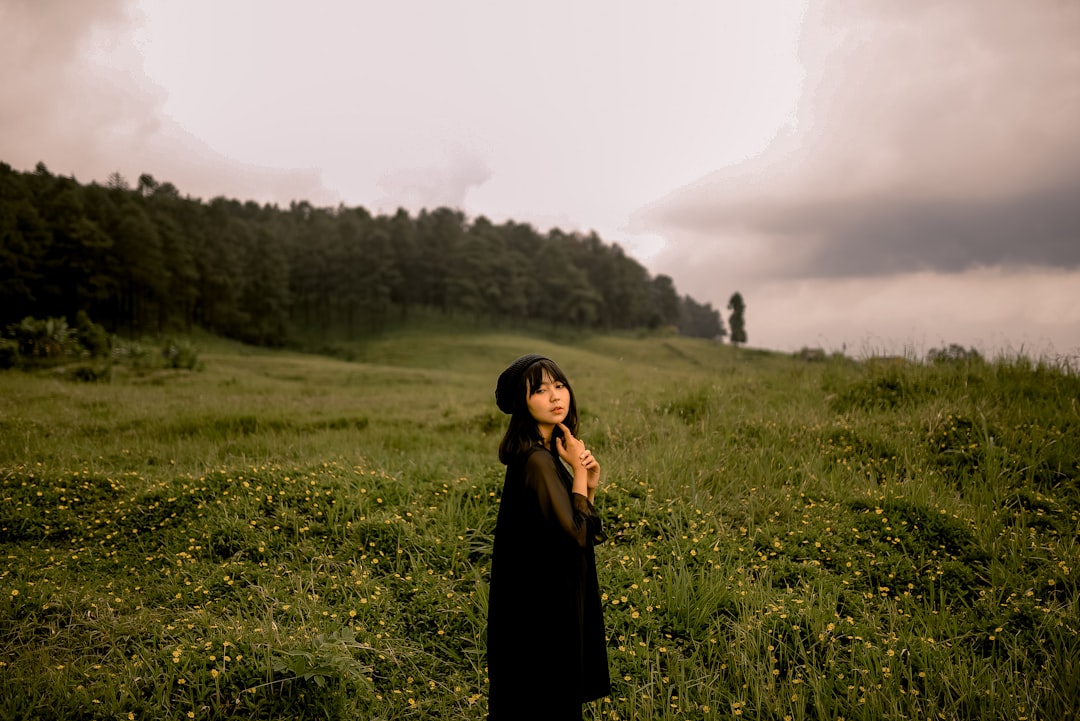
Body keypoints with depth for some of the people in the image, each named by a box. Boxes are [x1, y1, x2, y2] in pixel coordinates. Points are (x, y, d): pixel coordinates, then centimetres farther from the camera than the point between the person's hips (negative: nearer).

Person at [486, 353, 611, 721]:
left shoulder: (547, 453, 7)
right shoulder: (536, 460, -22)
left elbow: (568, 525, 10)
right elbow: (576, 535, -24)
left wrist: (589, 484, -4)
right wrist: (578, 472, -16)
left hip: (542, 596, 9)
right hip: (543, 607, -9)